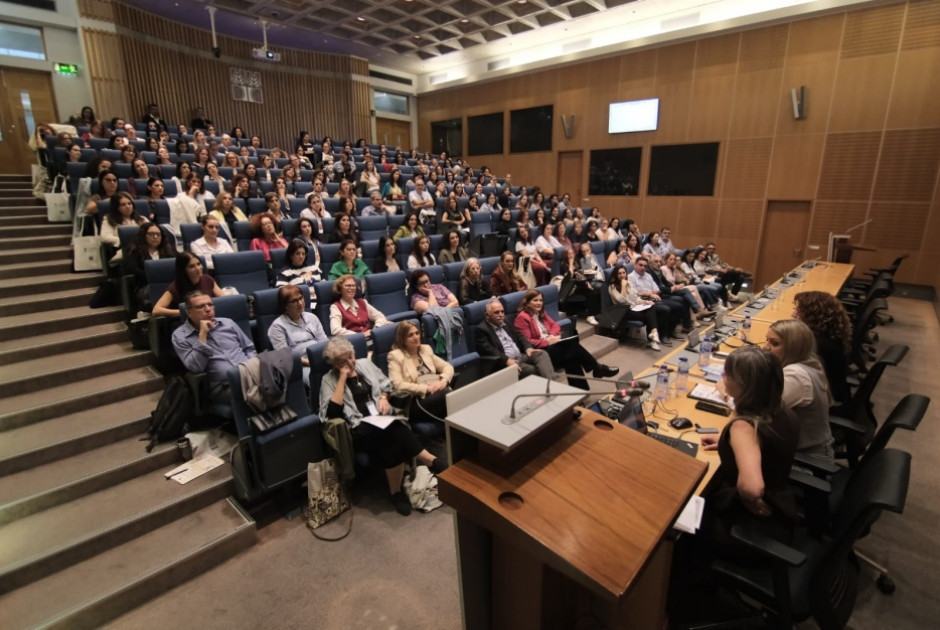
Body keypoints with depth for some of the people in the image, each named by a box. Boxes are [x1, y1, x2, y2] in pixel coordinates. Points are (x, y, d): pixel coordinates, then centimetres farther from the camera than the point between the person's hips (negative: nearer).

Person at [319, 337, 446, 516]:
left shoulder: (365, 364, 13)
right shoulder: (329, 380, 1)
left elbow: (386, 384, 23)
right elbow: (332, 412, -13)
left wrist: (383, 397, 0)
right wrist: (343, 378, -13)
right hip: (359, 428, -4)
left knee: (396, 438, -33)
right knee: (397, 435, -34)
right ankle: (431, 461, -17)